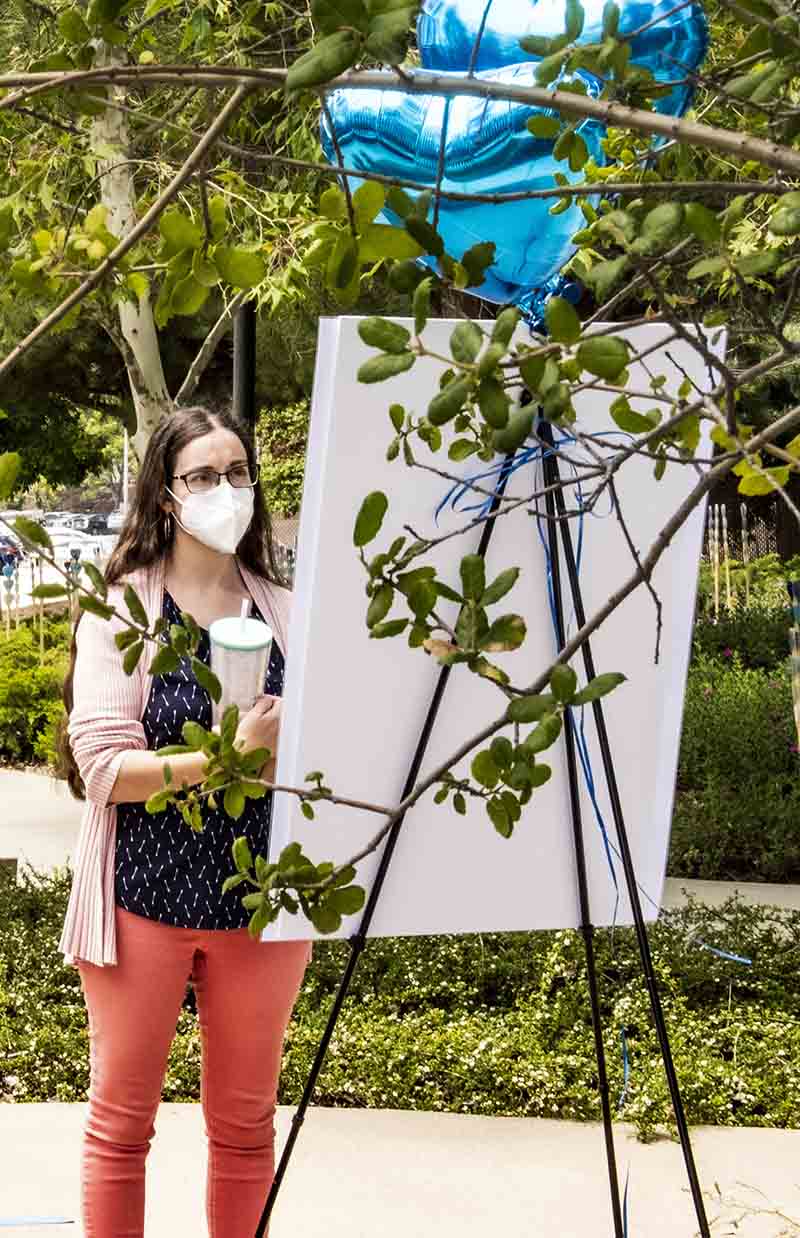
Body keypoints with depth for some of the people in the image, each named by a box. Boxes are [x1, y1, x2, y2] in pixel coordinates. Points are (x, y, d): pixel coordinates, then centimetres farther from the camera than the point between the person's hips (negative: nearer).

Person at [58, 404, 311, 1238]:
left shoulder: (284, 614, 6)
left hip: (260, 898, 3)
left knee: (245, 1122, 12)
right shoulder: (120, 610, -5)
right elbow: (103, 767, -14)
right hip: (146, 897, -3)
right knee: (122, 1119, 8)